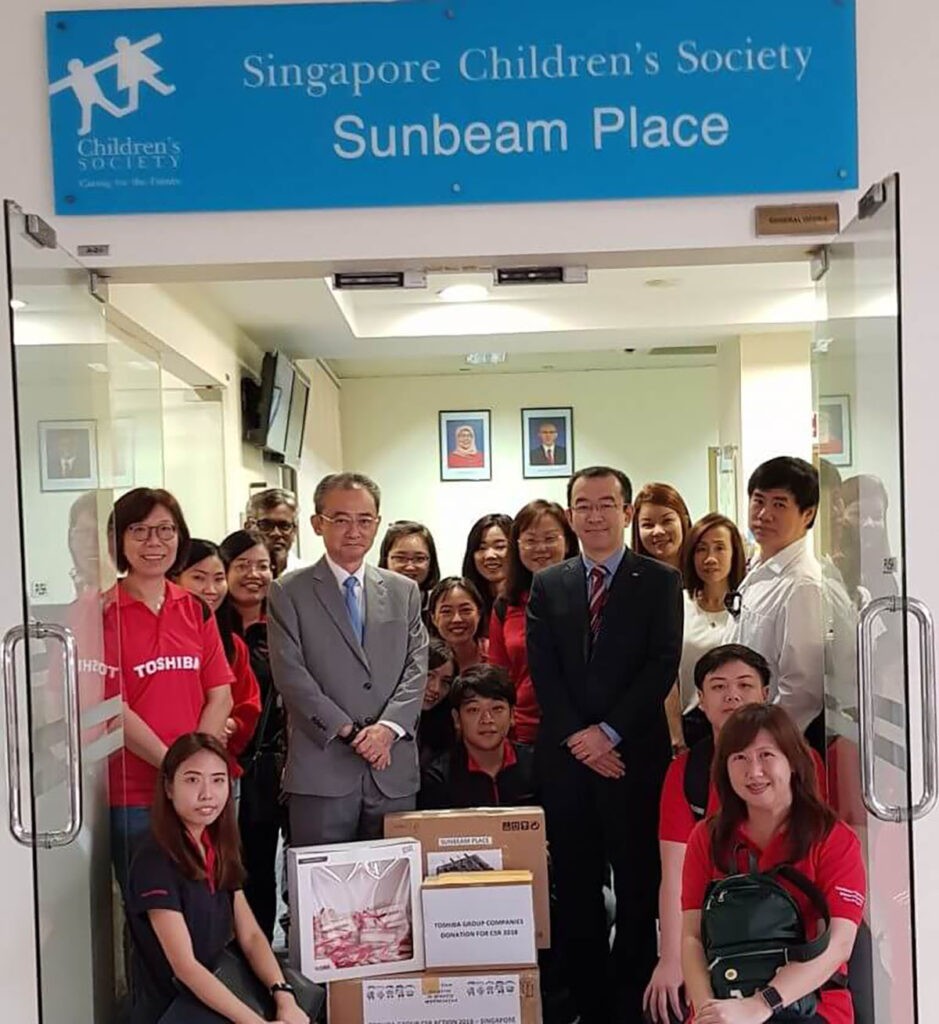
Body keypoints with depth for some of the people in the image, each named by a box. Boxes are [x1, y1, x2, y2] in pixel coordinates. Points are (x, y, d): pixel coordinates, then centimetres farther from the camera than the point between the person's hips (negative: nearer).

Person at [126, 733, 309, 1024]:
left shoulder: (218, 849, 3)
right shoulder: (155, 862, -19)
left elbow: (250, 935, 2)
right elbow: (185, 966, -21)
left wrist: (283, 995, -14)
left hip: (215, 995, 6)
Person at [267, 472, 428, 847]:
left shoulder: (404, 591, 14)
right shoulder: (289, 592, 4)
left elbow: (417, 667, 7)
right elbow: (290, 673, -5)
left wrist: (388, 727, -9)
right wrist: (348, 731, -12)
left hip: (394, 771, 3)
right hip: (321, 771, -3)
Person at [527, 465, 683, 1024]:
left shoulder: (660, 580, 2)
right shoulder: (548, 584, 10)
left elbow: (664, 665, -6)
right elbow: (542, 671, 4)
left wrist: (609, 731, -12)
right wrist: (578, 737, -7)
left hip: (635, 753, -2)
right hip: (566, 755, 3)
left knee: (638, 885, 4)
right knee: (576, 886, 8)